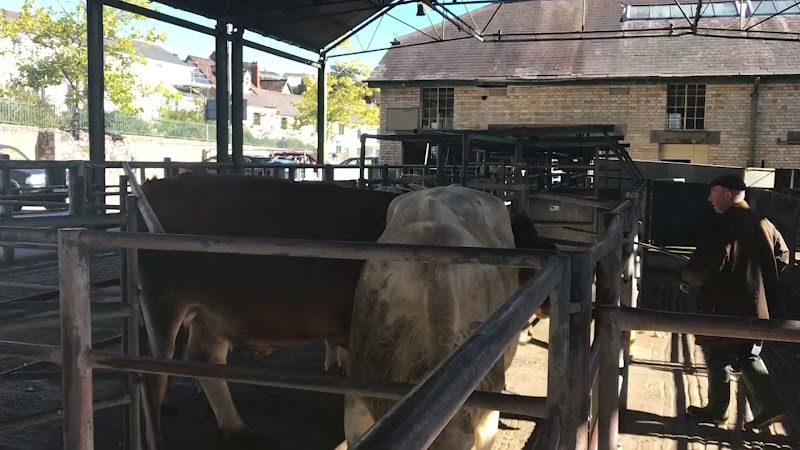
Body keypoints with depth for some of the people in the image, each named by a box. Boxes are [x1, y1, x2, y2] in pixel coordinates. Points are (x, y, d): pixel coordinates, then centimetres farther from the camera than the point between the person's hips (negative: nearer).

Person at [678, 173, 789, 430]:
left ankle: (716, 410, 19)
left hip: (725, 307, -8)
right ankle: (770, 407, 17)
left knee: (717, 357, 8)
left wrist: (686, 280, -9)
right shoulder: (763, 224, 7)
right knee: (749, 357, 21)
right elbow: (783, 255, 18)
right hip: (755, 305, 8)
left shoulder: (725, 226, -20)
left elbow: (706, 263, -27)